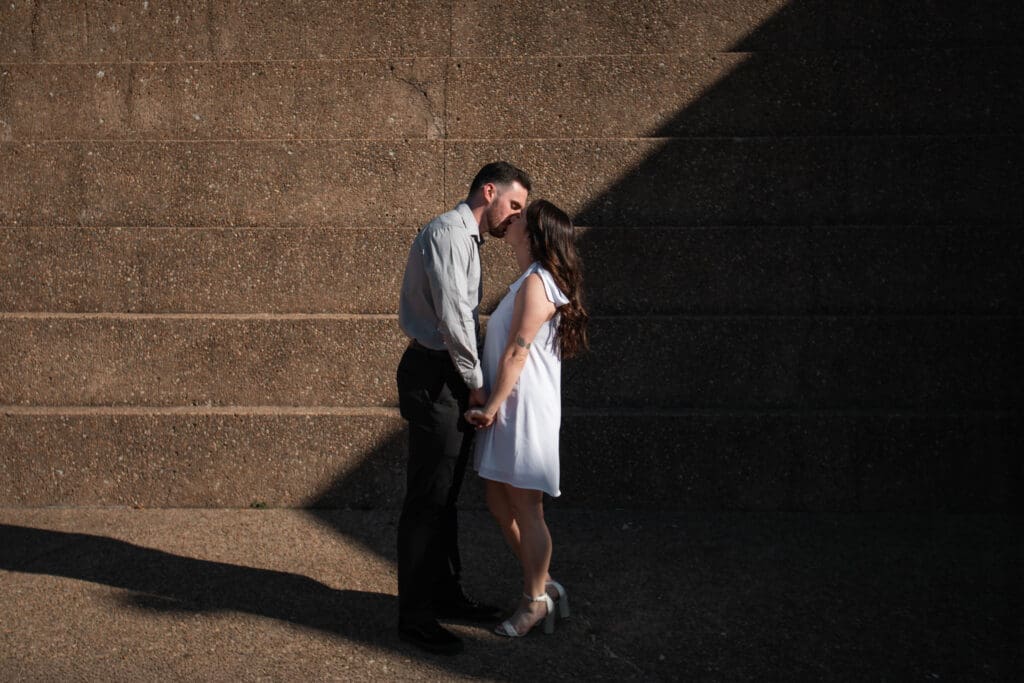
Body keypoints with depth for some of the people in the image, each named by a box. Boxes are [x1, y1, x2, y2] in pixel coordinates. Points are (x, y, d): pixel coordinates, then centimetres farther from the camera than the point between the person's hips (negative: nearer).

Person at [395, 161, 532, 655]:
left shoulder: (467, 238, 20)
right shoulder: (447, 231, -13)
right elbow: (452, 314, -20)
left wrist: (471, 379, 10)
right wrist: (475, 382, -13)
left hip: (452, 379, 10)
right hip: (434, 378, -10)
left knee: (445, 496, 18)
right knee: (427, 499, -4)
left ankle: (446, 595, 30)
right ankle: (415, 617, 5)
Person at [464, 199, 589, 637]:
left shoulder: (536, 284, -15)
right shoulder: (530, 281, 16)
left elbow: (516, 353, -19)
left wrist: (491, 407, -17)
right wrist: (492, 407, 17)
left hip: (525, 410, -10)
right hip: (511, 411, 10)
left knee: (525, 509, 1)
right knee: (499, 502, 14)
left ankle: (535, 602, 15)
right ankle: (543, 586, 26)